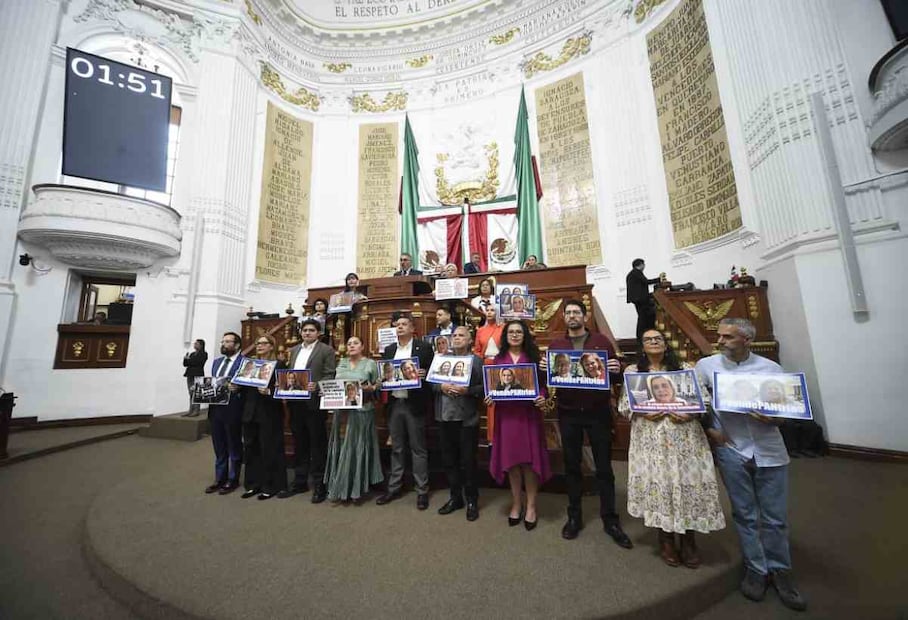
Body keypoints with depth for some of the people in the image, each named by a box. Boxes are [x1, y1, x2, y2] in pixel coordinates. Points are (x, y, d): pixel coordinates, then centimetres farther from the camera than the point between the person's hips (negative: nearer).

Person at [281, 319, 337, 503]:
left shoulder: (326, 350, -5)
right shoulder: (294, 350, 15)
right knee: (299, 444, 16)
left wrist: (316, 386, -25)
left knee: (317, 444, 3)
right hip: (295, 403, 6)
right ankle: (299, 482, 29)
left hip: (314, 402, -6)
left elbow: (330, 376, -10)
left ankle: (319, 485, 15)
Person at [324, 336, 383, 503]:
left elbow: (377, 386, -1)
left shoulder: (370, 364, -2)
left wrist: (371, 388, -20)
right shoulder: (341, 363, 11)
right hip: (342, 409, 4)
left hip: (362, 410, -4)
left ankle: (357, 488, 17)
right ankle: (339, 486, 23)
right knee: (341, 447, 9)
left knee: (358, 447, 3)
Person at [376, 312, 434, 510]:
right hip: (394, 404, 5)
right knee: (396, 448, 16)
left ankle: (422, 491, 18)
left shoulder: (424, 347, -4)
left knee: (418, 448, 5)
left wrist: (418, 376, -22)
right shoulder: (389, 349, 11)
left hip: (414, 404, -4)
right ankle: (394, 487, 30)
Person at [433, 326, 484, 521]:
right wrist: (441, 387, -12)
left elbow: (484, 387, -8)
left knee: (468, 461, 6)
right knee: (449, 460, 14)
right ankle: (455, 497, 32)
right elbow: (431, 382, 8)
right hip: (445, 417, 4)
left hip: (467, 418, -4)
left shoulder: (477, 360, -2)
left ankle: (472, 500, 25)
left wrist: (467, 390, -21)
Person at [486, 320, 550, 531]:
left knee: (529, 459, 3)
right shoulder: (498, 359, 7)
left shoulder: (533, 357, 3)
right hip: (506, 413, 2)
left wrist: (542, 398, -16)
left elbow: (542, 383, 2)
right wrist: (489, 396, -9)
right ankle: (516, 503, 27)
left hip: (528, 413, -1)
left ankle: (531, 506, 21)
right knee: (510, 459, 9)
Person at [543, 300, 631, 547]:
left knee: (604, 466, 10)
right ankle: (574, 516, 29)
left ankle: (610, 520, 26)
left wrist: (617, 371, -18)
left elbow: (614, 375, 4)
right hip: (568, 413, 1)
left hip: (598, 411, -1)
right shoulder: (555, 344, 4)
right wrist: (544, 369, -17)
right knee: (572, 465, 12)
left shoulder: (601, 341, 1)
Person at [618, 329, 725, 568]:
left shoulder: (684, 368, 7)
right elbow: (623, 405, 2)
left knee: (688, 482, 3)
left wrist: (691, 414, -12)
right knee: (658, 484, 4)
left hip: (685, 437, 1)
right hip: (651, 438, -1)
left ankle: (688, 540, 25)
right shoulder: (632, 371, 4)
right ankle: (666, 539, 26)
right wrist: (642, 413, -14)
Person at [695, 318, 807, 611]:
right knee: (745, 515, 11)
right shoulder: (706, 365, -3)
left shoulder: (771, 368, 0)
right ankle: (756, 570, 28)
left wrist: (772, 418, -17)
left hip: (769, 451, 1)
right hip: (731, 450, 0)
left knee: (775, 517, 11)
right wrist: (709, 428, -3)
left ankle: (779, 571, 31)